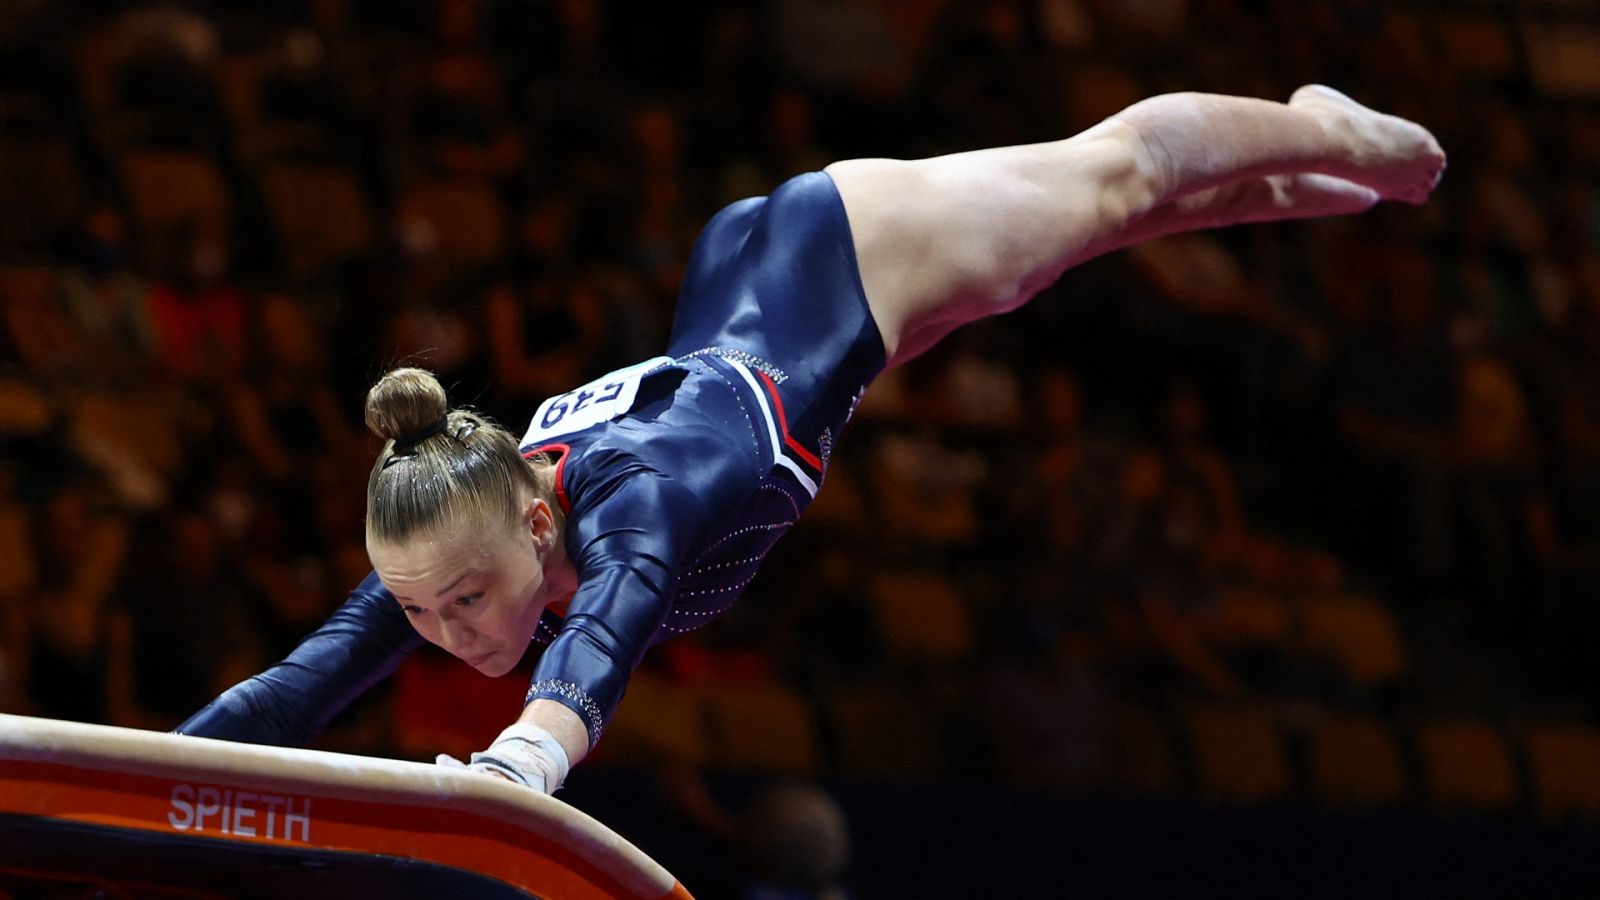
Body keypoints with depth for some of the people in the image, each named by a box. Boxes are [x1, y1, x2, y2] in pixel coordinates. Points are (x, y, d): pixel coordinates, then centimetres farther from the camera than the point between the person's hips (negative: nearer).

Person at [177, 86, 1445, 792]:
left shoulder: (633, 499, -47)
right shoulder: (441, 544, -31)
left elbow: (607, 622, -68)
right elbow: (294, 689, -37)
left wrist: (526, 754, -88)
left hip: (849, 251, -6)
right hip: (735, 284, 6)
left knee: (1117, 169, 25)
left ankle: (1334, 133, 54)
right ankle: (1295, 191, 61)